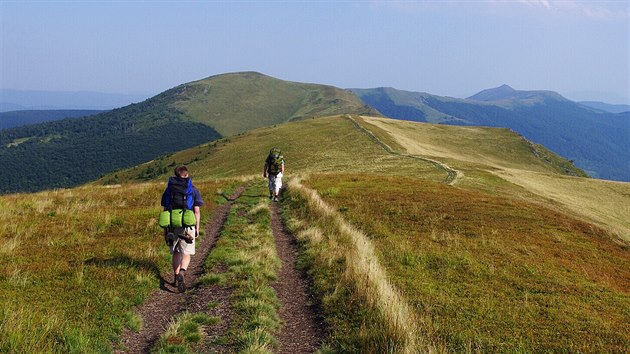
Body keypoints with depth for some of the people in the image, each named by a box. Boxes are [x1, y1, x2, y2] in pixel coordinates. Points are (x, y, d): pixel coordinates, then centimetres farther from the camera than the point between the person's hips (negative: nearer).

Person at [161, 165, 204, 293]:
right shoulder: (193, 190, -1)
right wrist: (197, 228, 4)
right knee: (186, 254, 2)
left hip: (172, 225, 3)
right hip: (187, 226, -2)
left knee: (176, 252, 17)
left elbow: (165, 209, 7)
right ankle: (182, 272, -23)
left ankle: (176, 277, 19)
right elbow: (197, 211, -4)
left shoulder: (169, 189, 6)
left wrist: (165, 227, 14)